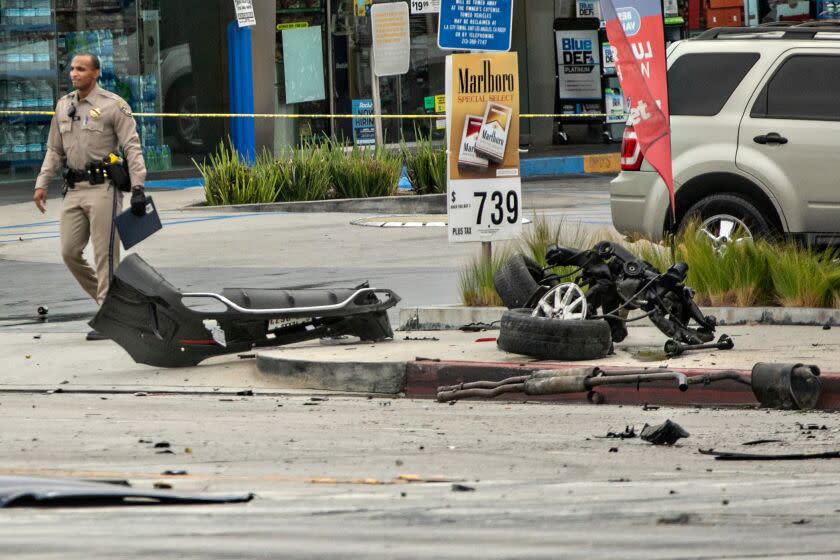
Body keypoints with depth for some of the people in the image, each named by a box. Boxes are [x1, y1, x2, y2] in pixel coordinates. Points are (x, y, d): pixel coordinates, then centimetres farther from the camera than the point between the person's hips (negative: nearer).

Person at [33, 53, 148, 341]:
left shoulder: (113, 105, -4)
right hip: (73, 190, 7)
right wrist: (41, 184, 13)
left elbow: (132, 148, -7)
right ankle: (110, 301, 18)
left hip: (102, 189, -7)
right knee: (70, 252, 3)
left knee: (105, 255, -7)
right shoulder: (63, 106, 15)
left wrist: (138, 188, -15)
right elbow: (54, 151, 23)